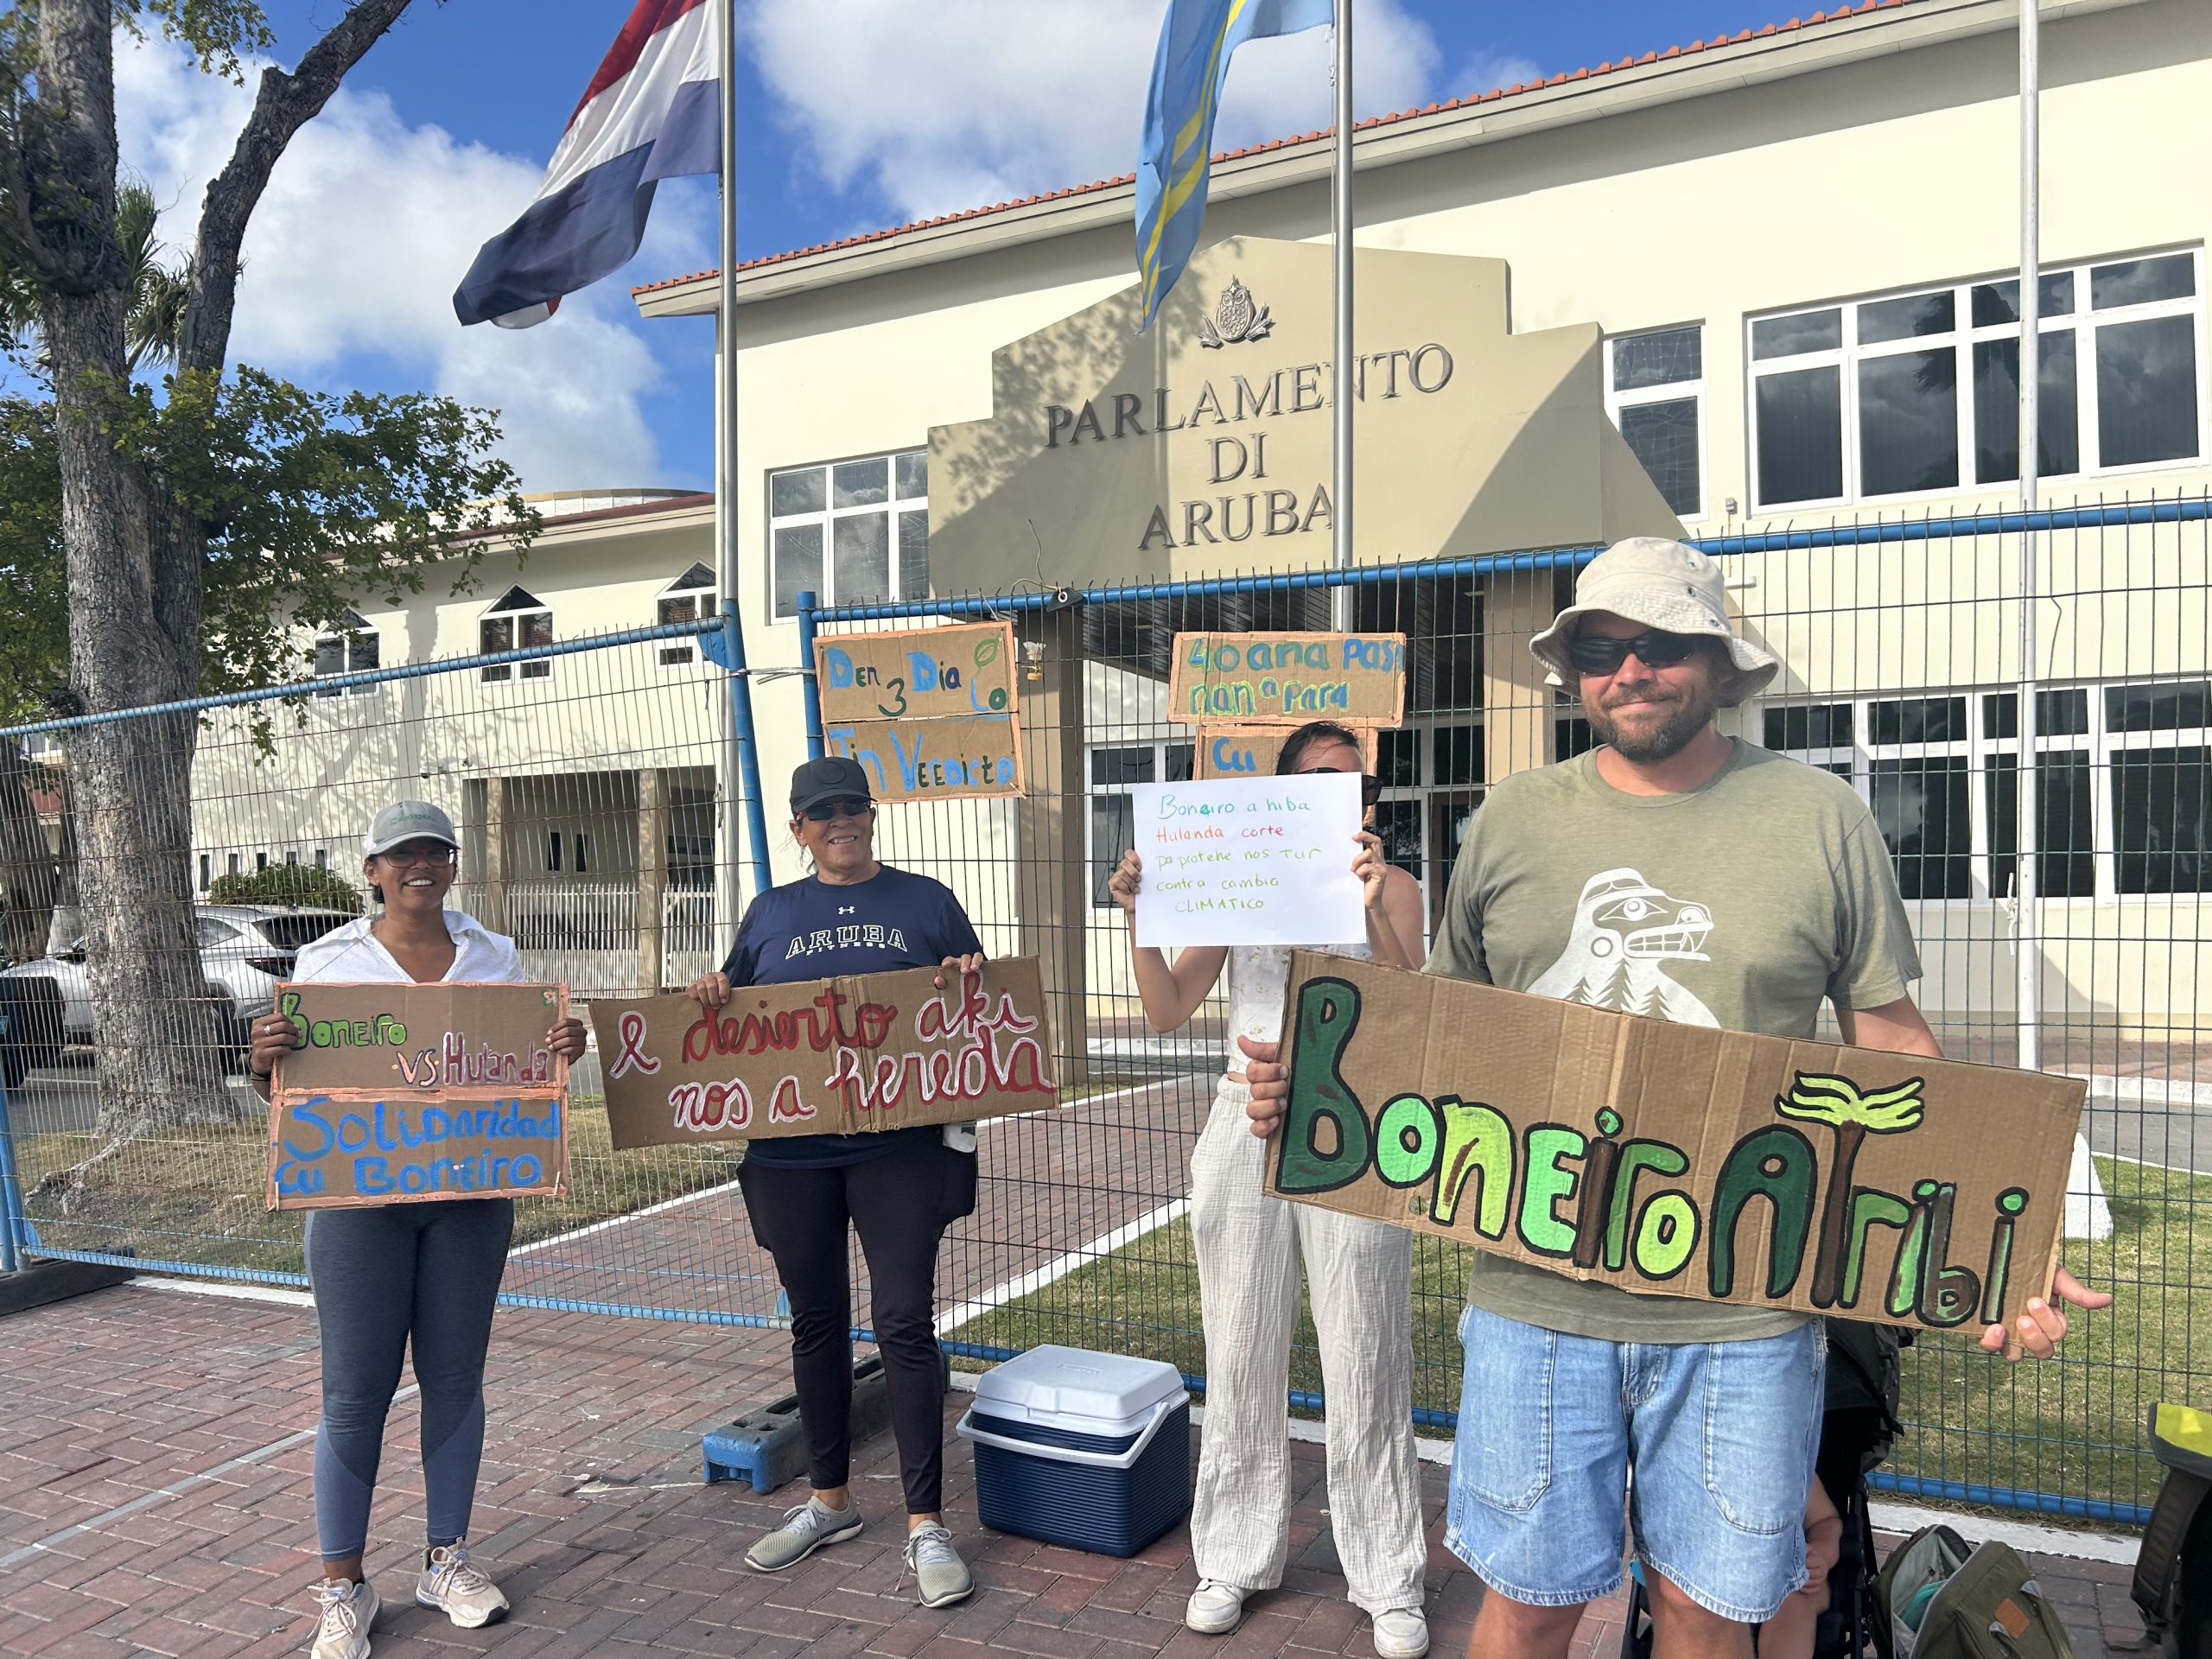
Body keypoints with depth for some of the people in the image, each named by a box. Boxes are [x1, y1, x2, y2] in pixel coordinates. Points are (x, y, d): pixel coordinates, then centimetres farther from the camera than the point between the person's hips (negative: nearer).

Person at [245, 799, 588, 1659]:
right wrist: (263, 1061, -19)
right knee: (355, 1389, 2)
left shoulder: (495, 957, 8)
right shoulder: (328, 960, 2)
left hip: (472, 1192, 2)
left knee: (455, 1375, 10)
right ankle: (343, 1587, 17)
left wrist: (564, 1048, -11)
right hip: (360, 1194, -2)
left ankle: (448, 1559, 25)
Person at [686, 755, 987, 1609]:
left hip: (898, 1147, -3)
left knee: (905, 1323, -5)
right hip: (791, 1152, 3)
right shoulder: (771, 913, 12)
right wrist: (710, 995, -5)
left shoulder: (926, 901, 6)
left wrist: (968, 981, -12)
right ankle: (829, 1500, 31)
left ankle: (926, 1524, 6)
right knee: (816, 1324, 14)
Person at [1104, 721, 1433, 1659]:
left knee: (1365, 1366, 4)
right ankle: (1235, 1558, 26)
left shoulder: (1391, 887, 1)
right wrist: (1139, 917, -11)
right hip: (1246, 1128, 2)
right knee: (1242, 1359, 10)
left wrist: (1372, 910, -25)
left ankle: (1388, 1580, 19)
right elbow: (1168, 1012, 3)